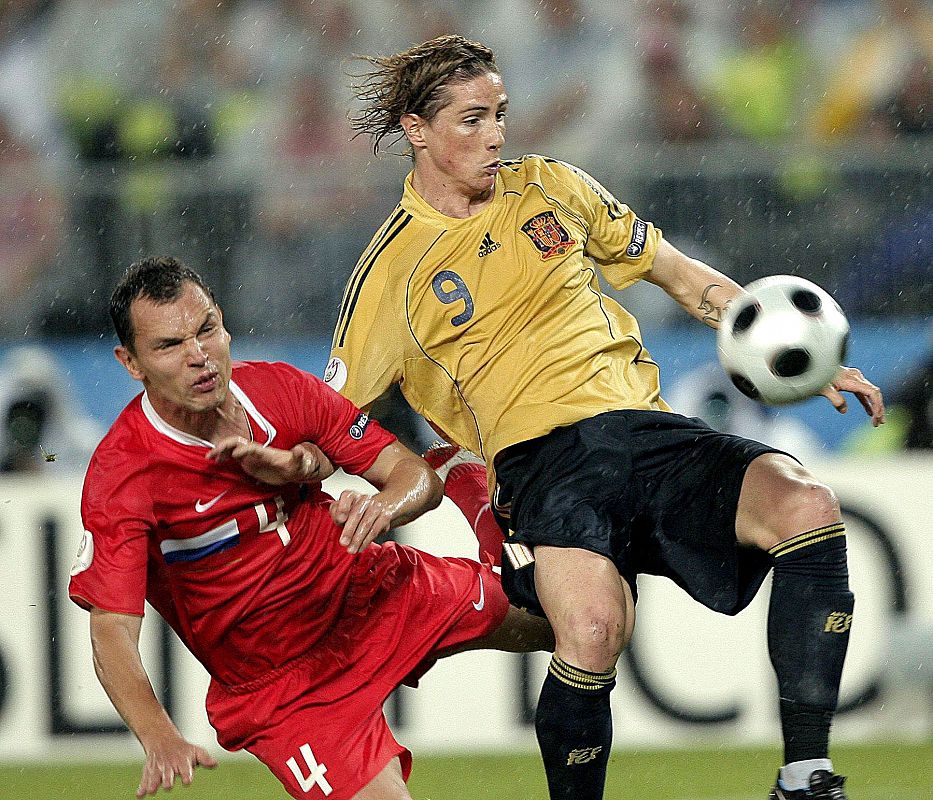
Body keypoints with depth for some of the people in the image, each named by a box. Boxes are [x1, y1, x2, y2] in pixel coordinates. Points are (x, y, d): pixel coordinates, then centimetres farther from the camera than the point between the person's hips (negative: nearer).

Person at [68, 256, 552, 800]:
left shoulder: (277, 388, -13)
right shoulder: (120, 476, -26)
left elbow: (420, 478, -8)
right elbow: (112, 634, -30)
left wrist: (383, 507, -33)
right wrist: (159, 739, -49)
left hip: (369, 587, 5)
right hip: (282, 685, -5)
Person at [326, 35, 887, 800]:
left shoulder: (550, 187, 16)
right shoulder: (394, 270, 6)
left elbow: (683, 276, 24)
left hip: (647, 429, 4)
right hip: (537, 455, -4)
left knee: (805, 504, -26)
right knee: (593, 628, -36)